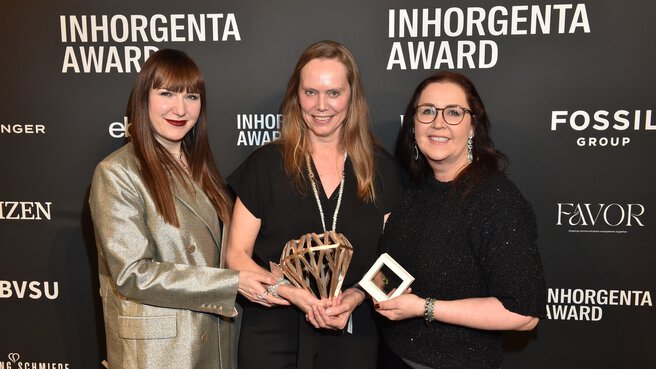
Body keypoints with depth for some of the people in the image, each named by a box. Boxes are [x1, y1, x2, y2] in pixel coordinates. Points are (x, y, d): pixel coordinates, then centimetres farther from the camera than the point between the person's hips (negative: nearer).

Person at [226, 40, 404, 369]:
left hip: (351, 337, 2)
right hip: (272, 336, -1)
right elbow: (237, 255, -4)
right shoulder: (265, 164, -4)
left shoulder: (382, 169, 0)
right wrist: (293, 293, -19)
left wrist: (355, 297, -15)